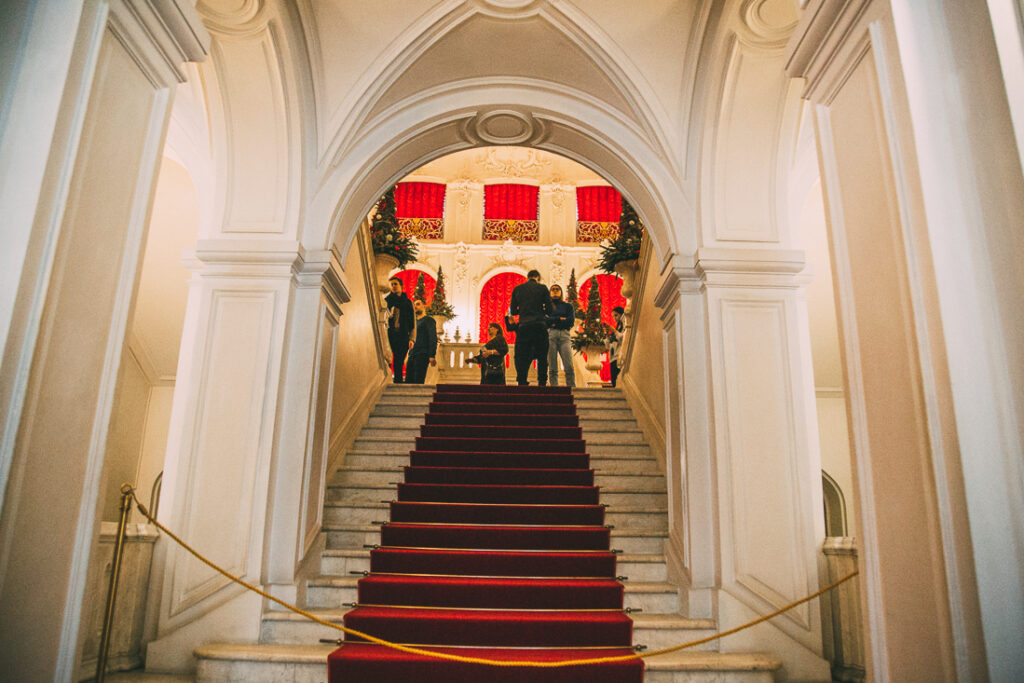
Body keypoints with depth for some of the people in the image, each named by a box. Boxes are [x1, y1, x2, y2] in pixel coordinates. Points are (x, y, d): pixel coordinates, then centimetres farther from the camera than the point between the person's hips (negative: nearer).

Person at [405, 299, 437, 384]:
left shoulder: (429, 320, 2)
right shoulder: (415, 322, 26)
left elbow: (433, 338, -8)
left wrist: (432, 356, -18)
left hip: (422, 354, -8)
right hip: (412, 355, 8)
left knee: (418, 382, -15)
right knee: (408, 381, 0)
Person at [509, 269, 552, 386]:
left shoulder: (517, 289, 12)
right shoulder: (542, 288, 6)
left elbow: (513, 311, 14)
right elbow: (549, 310, 2)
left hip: (524, 326, 2)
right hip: (540, 325, -1)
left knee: (522, 357, 4)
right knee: (542, 358, 4)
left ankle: (522, 383, -2)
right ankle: (542, 383, 0)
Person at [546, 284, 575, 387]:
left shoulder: (568, 306, 20)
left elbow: (571, 321, 4)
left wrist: (555, 322, 0)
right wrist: (561, 319, -1)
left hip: (564, 335, 0)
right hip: (550, 335, 0)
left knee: (569, 367, -13)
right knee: (552, 368, -7)